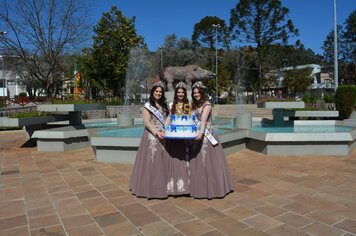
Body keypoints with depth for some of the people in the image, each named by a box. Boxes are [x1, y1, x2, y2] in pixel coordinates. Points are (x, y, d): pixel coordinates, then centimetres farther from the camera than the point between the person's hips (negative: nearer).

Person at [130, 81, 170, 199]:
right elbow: (146, 122, -10)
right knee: (151, 160, -3)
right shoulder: (148, 106, -1)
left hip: (163, 136, 5)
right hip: (151, 136, -5)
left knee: (163, 160, 5)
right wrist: (156, 132, -21)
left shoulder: (164, 105, 15)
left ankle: (161, 186, 14)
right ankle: (150, 186, 7)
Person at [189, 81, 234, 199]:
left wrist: (201, 132, -36)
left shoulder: (207, 105, -7)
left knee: (209, 161, -2)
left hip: (206, 135, -7)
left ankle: (213, 188, 8)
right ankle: (201, 188, 21)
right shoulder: (194, 105, 15)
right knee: (198, 162, 10)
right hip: (197, 136, 7)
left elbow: (204, 120, -23)